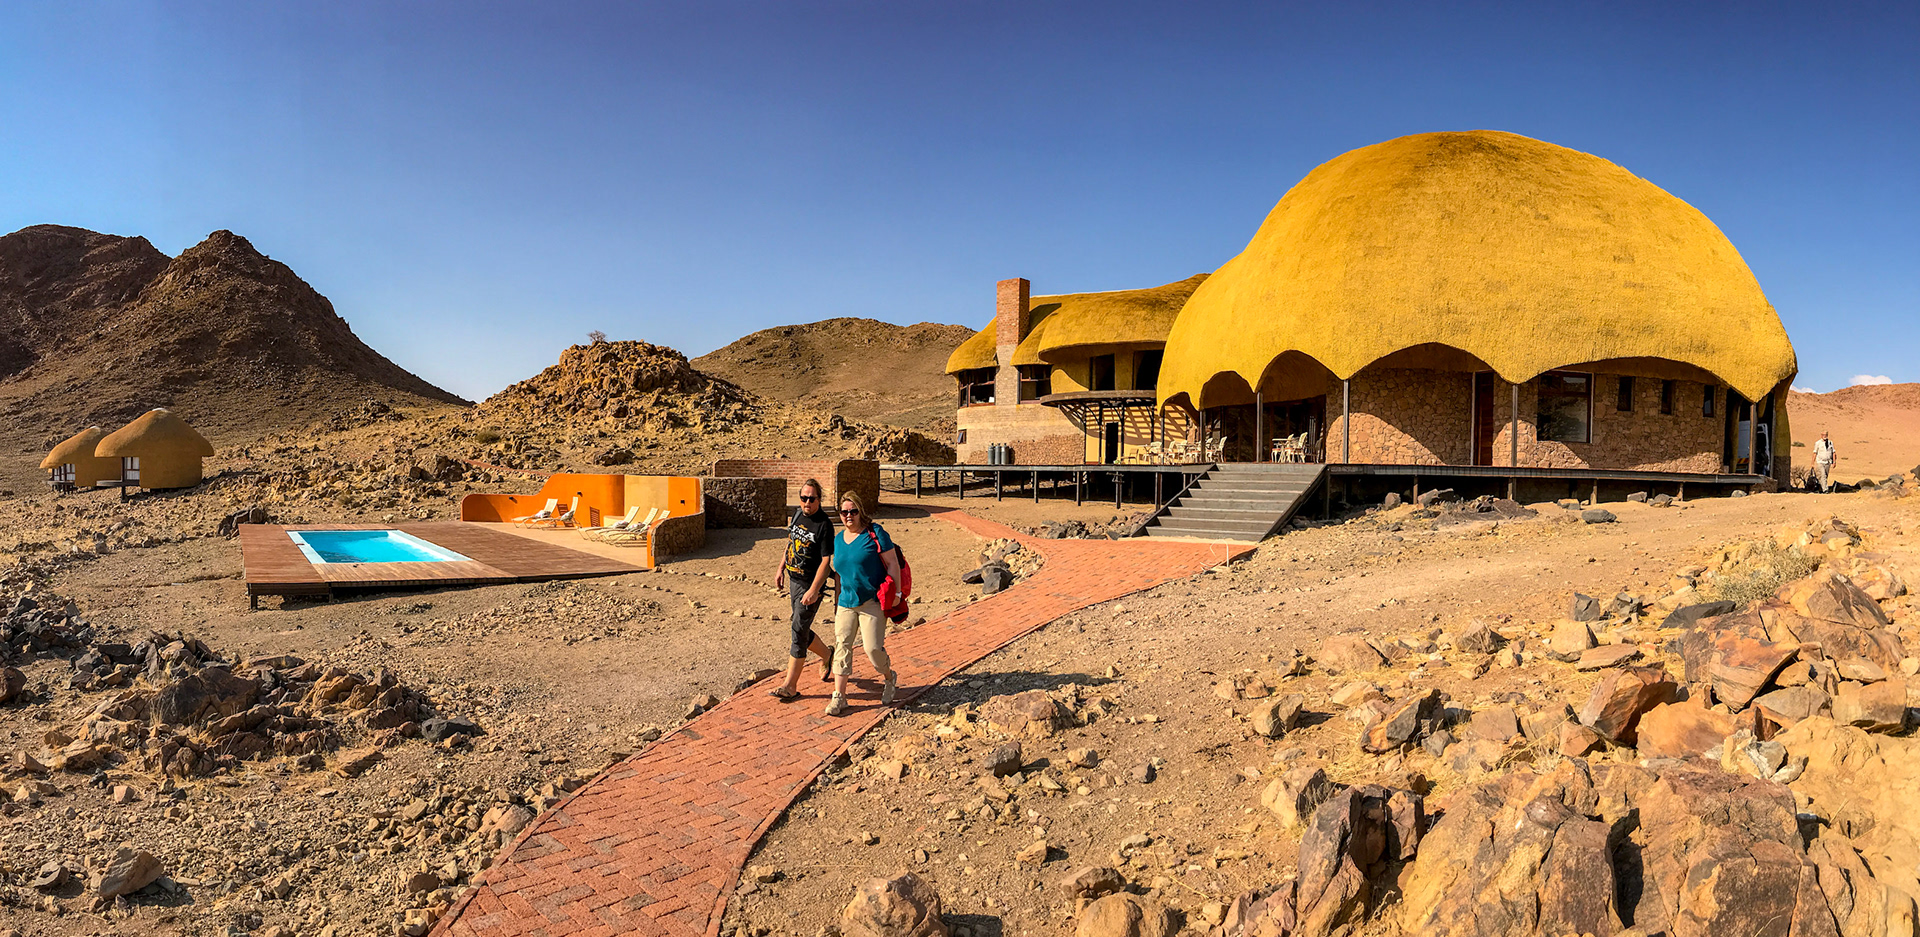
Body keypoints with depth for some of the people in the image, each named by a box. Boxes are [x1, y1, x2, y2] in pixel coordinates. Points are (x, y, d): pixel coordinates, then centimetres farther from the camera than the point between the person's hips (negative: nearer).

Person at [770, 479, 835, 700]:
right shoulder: (798, 514, 6)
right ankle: (827, 657, 41)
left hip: (811, 584, -8)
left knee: (799, 631, -6)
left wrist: (813, 590, -24)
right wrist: (781, 569, 17)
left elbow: (826, 561, -20)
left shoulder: (824, 524, -18)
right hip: (793, 581, 8)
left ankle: (791, 685, 1)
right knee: (802, 630, 16)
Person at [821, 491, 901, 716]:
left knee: (873, 647, -7)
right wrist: (839, 597, 20)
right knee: (842, 645, 0)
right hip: (846, 602, 5)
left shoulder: (874, 533, -8)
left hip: (872, 602, -5)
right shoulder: (838, 539, 11)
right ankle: (839, 696, 7)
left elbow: (892, 563, -8)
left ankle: (889, 678, 23)